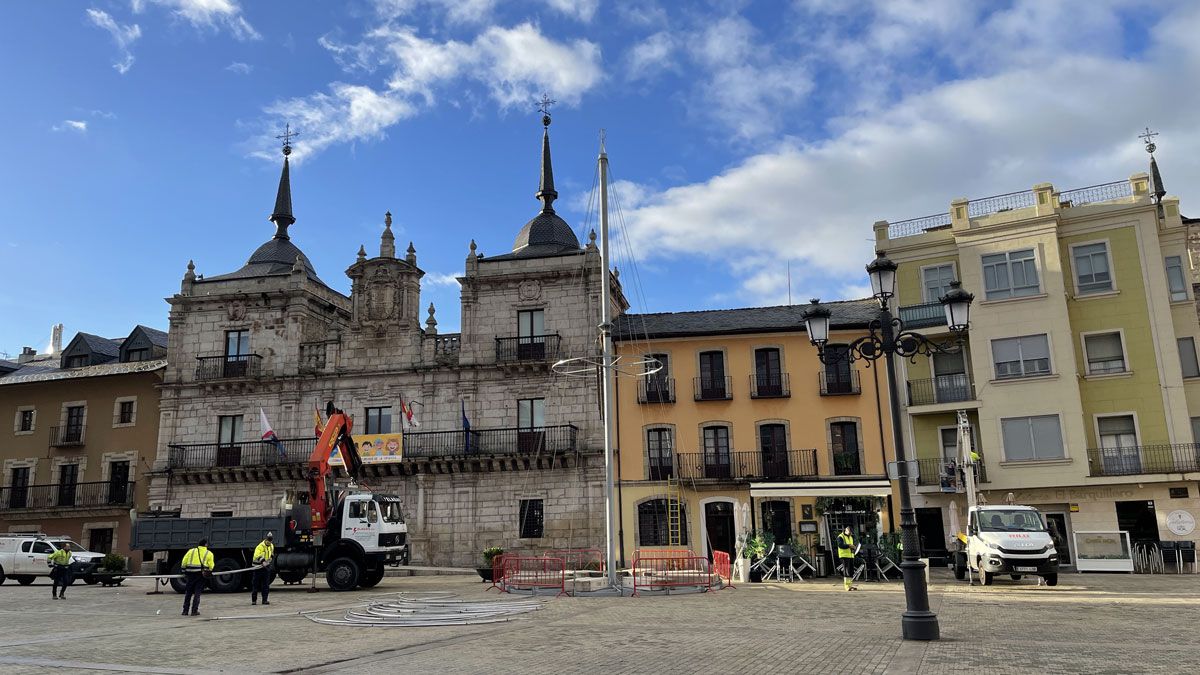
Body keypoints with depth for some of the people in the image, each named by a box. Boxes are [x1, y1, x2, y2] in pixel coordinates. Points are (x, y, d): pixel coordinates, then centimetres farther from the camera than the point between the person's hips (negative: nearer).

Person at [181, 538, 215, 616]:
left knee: (188, 592, 13)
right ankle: (194, 611, -1)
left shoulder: (191, 551, 12)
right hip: (201, 574, -2)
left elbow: (184, 562, 7)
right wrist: (208, 572, 16)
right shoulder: (209, 553, 7)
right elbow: (211, 566, 0)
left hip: (190, 573, 2)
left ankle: (185, 611, 15)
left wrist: (184, 571, 16)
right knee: (197, 593, 3)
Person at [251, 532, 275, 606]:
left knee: (266, 585, 5)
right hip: (258, 567, -6)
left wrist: (271, 559, 7)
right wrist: (262, 562, -41)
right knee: (255, 584, 0)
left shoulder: (271, 546, 10)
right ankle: (254, 600, 7)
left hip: (267, 567, 6)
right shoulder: (260, 546, -15)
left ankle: (264, 600, 9)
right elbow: (257, 556, -28)